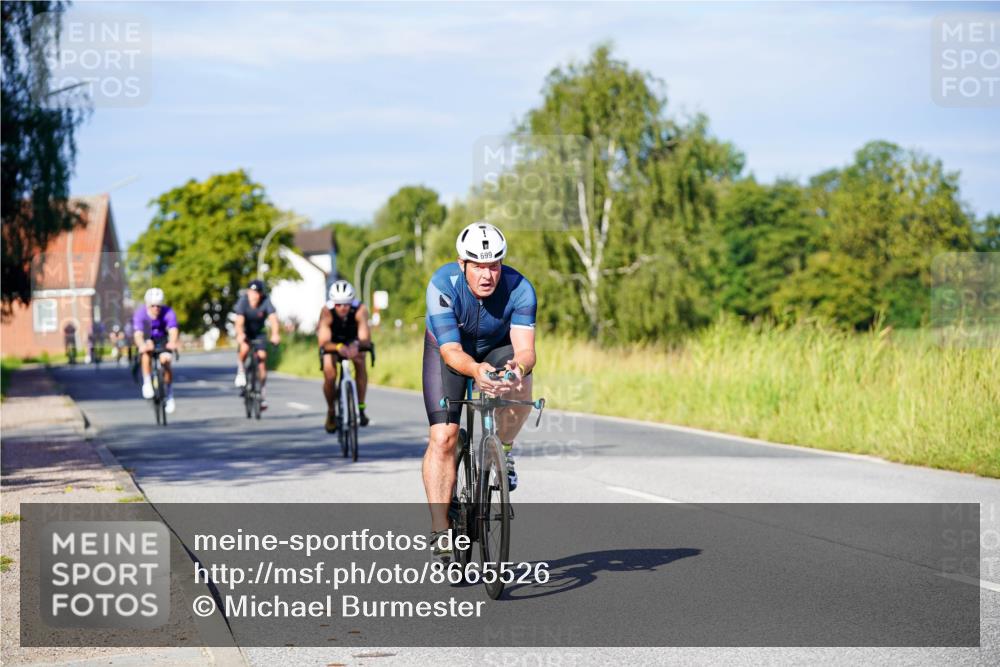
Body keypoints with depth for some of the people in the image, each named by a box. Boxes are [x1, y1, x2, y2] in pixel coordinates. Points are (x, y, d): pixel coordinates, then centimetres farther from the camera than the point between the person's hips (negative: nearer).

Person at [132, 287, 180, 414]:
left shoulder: (168, 312, -28)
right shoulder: (140, 313, -29)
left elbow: (173, 330, -43)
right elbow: (138, 333, -42)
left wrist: (172, 343, -65)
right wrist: (142, 345, -64)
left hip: (163, 341, 1)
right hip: (147, 340, -1)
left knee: (166, 361, -22)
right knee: (147, 350, -35)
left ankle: (170, 395, -3)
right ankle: (147, 383, -27)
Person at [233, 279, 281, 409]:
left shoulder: (266, 302, -24)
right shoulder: (243, 301, -25)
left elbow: (273, 318, -37)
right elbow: (239, 320, -37)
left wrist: (275, 334, -55)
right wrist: (240, 334, -56)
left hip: (258, 333, 2)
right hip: (245, 333, -2)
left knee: (262, 357, -11)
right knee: (244, 348, -32)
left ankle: (261, 393, 1)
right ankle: (241, 372, -3)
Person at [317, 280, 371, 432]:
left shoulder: (360, 310, -34)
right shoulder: (327, 312, -35)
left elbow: (365, 338, -42)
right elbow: (323, 343, -43)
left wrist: (357, 345, -64)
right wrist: (338, 347, -64)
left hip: (353, 341, 1)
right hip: (332, 342, -1)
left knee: (360, 361, -28)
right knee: (330, 376, -20)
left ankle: (361, 407, -17)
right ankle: (331, 412, 7)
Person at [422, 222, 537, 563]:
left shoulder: (519, 289, -30)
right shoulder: (443, 286, -33)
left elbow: (525, 348, -36)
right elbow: (451, 352, -36)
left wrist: (518, 366, -60)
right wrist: (475, 370, -57)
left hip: (498, 349, 1)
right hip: (448, 349, -1)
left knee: (520, 388, -34)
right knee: (442, 437, -17)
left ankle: (503, 449, -4)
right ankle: (439, 530, -12)